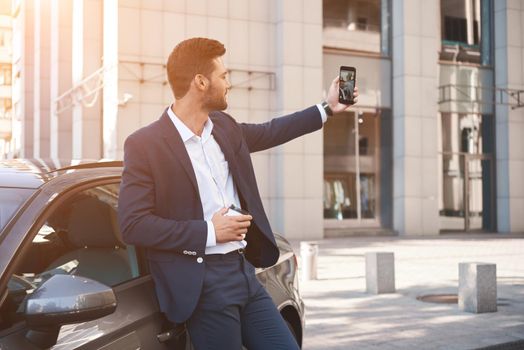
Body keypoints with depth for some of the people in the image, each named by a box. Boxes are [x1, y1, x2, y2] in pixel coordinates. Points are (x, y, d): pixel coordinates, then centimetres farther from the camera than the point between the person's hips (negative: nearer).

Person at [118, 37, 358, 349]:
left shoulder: (224, 127, 9)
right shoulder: (144, 145, -11)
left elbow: (269, 132, 28)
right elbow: (133, 225, -15)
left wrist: (327, 108, 30)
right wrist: (209, 232, -17)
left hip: (244, 271, 7)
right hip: (203, 285, -7)